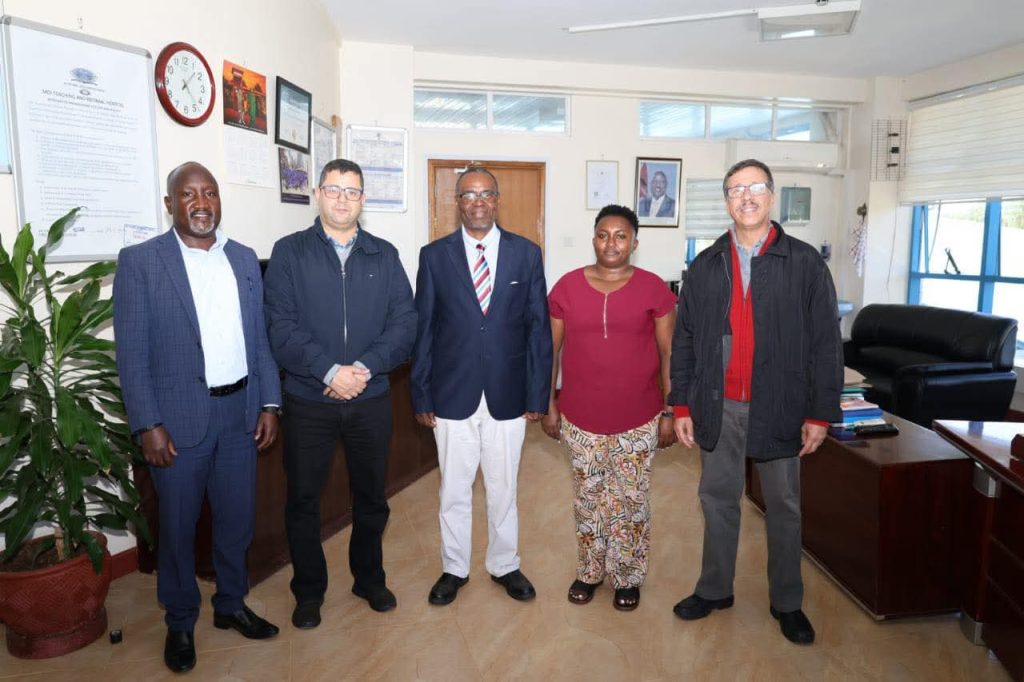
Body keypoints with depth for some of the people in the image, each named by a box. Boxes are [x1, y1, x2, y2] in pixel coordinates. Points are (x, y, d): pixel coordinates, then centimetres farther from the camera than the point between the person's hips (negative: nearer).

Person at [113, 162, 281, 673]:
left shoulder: (244, 259, 8)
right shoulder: (139, 262, -6)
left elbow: (260, 338, 9)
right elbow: (131, 352, -8)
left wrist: (269, 403, 5)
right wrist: (148, 426, -12)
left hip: (240, 414, 4)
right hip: (179, 419, -4)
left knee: (237, 518, 15)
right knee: (178, 525, 11)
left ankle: (231, 604, 36)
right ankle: (180, 622, 31)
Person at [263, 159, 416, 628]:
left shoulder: (384, 255, 5)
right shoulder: (289, 252, -1)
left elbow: (404, 322, -3)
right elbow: (281, 326, -10)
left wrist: (364, 368, -16)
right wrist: (330, 371, -20)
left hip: (372, 399, 2)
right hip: (308, 400, -1)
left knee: (372, 496, 15)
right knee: (303, 499, 10)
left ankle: (369, 578, 36)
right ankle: (309, 590, 30)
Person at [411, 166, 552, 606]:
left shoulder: (526, 253, 0)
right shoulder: (434, 255, 0)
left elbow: (538, 327, 1)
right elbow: (422, 329, 1)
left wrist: (537, 394, -2)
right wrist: (421, 395, -1)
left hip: (507, 396, 0)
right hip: (452, 396, 0)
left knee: (503, 488, 14)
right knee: (453, 490, 13)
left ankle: (504, 565, 35)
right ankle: (454, 568, 33)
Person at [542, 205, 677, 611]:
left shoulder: (653, 289, -4)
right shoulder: (567, 287, -1)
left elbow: (669, 354, -1)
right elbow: (550, 350, 5)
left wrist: (670, 413, -2)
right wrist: (549, 405, 4)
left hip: (639, 421, -1)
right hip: (580, 419, 1)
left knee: (631, 500, 11)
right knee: (587, 500, 14)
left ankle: (627, 577, 32)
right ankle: (589, 571, 35)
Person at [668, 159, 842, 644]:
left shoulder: (805, 263, -3)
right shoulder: (705, 266, 4)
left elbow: (825, 343, -4)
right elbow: (684, 340, 5)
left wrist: (820, 413, -8)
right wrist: (681, 405, 1)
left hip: (779, 408, -2)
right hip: (718, 407, 2)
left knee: (783, 508, 12)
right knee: (718, 499, 15)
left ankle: (787, 602, 31)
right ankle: (714, 590, 32)